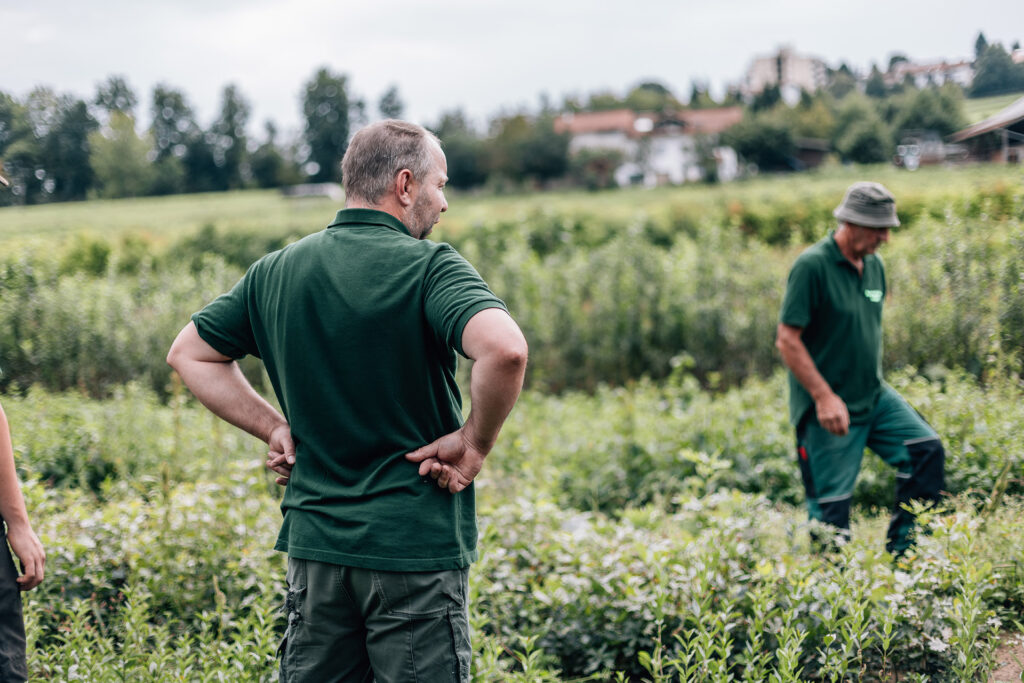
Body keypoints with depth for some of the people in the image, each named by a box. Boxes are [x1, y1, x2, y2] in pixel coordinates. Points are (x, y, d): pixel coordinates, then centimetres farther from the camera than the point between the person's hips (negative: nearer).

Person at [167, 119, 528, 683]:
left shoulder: (276, 271, 7)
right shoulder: (428, 267, -12)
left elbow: (189, 354, 17)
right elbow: (505, 350, -30)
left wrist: (273, 426, 10)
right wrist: (475, 444, -14)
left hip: (314, 538, 6)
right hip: (415, 543, -5)